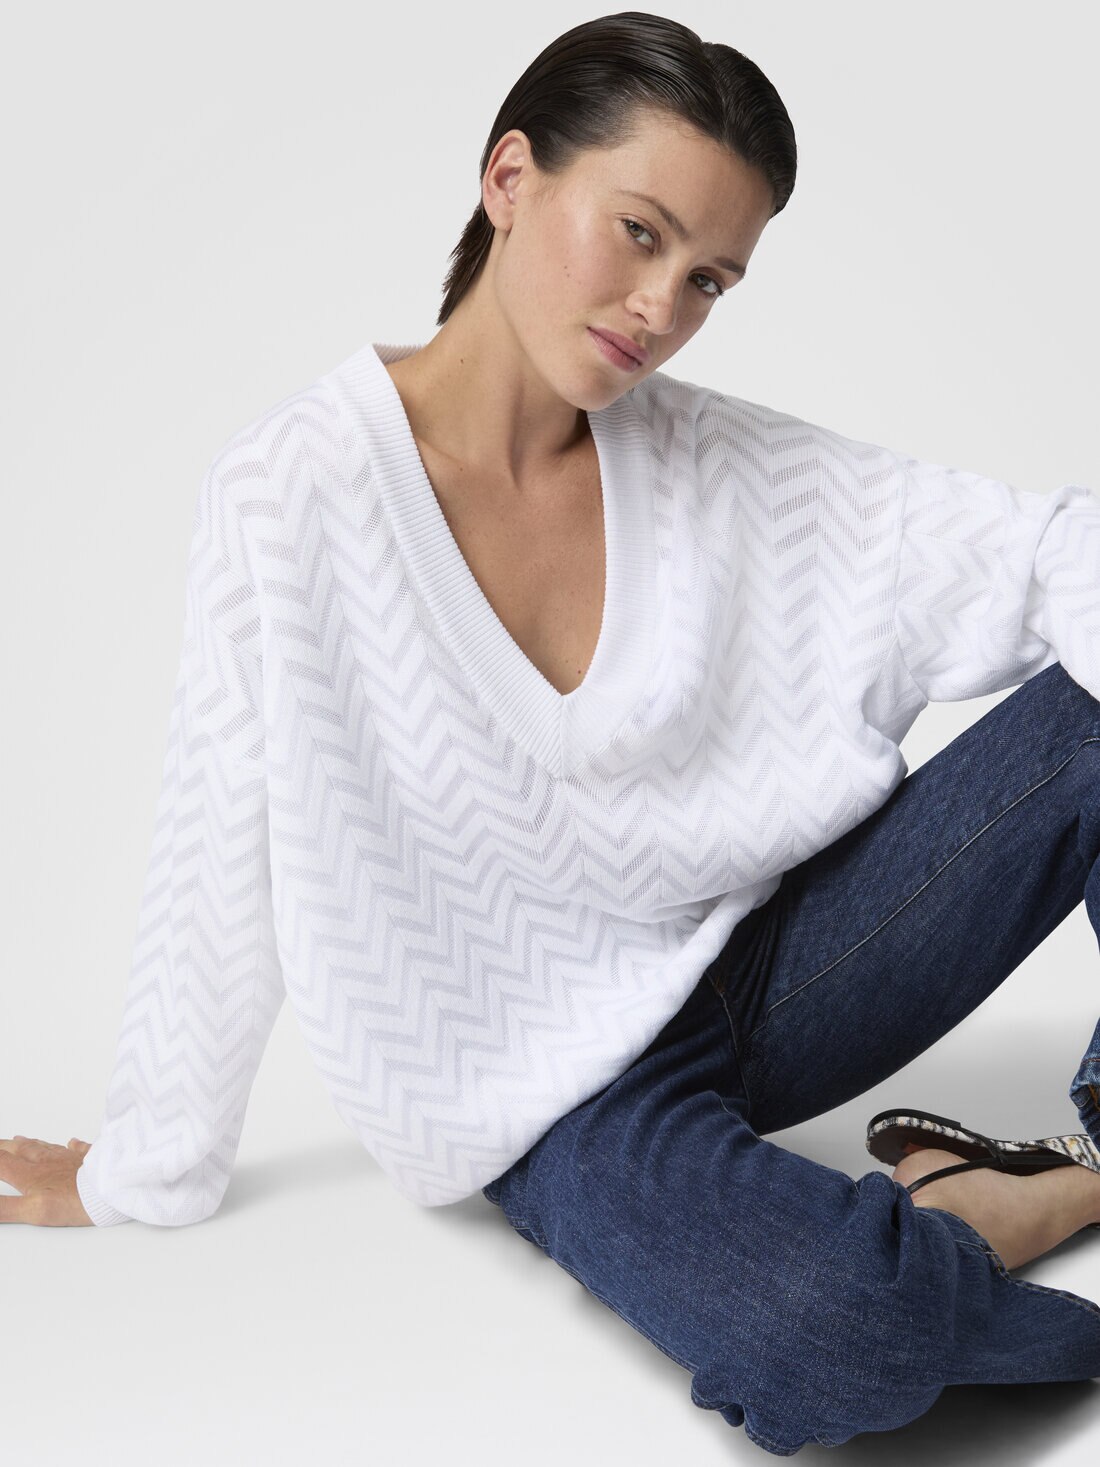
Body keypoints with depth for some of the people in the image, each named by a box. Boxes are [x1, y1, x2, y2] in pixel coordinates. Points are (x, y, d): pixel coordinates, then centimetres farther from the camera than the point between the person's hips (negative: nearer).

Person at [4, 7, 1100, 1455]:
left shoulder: (728, 467, -4)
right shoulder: (299, 492, -15)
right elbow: (218, 882, -9)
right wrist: (145, 1174, 1)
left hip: (774, 958, 5)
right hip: (567, 1082, -4)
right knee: (822, 1337, -35)